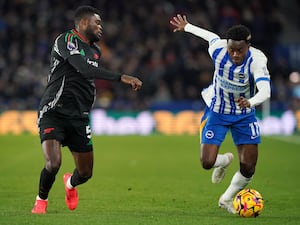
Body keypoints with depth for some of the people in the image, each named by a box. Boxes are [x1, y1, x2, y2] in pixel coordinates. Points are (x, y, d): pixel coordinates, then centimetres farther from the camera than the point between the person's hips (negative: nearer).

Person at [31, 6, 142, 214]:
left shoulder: (96, 51, 15)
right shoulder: (66, 40, -12)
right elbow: (84, 70, -27)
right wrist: (121, 77, -32)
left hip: (79, 118, 7)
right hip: (54, 113, -7)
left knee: (86, 172, 7)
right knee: (53, 164, -23)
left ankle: (71, 183, 44)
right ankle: (41, 200, 7)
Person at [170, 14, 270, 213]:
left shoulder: (257, 60, -30)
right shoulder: (218, 49, -24)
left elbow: (265, 90, -45)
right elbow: (210, 35, 2)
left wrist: (251, 102, -67)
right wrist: (186, 27, 20)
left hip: (244, 115, -1)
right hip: (217, 112, 1)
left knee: (248, 168, -3)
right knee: (207, 162, -11)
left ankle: (227, 199, 28)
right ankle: (224, 161, 28)